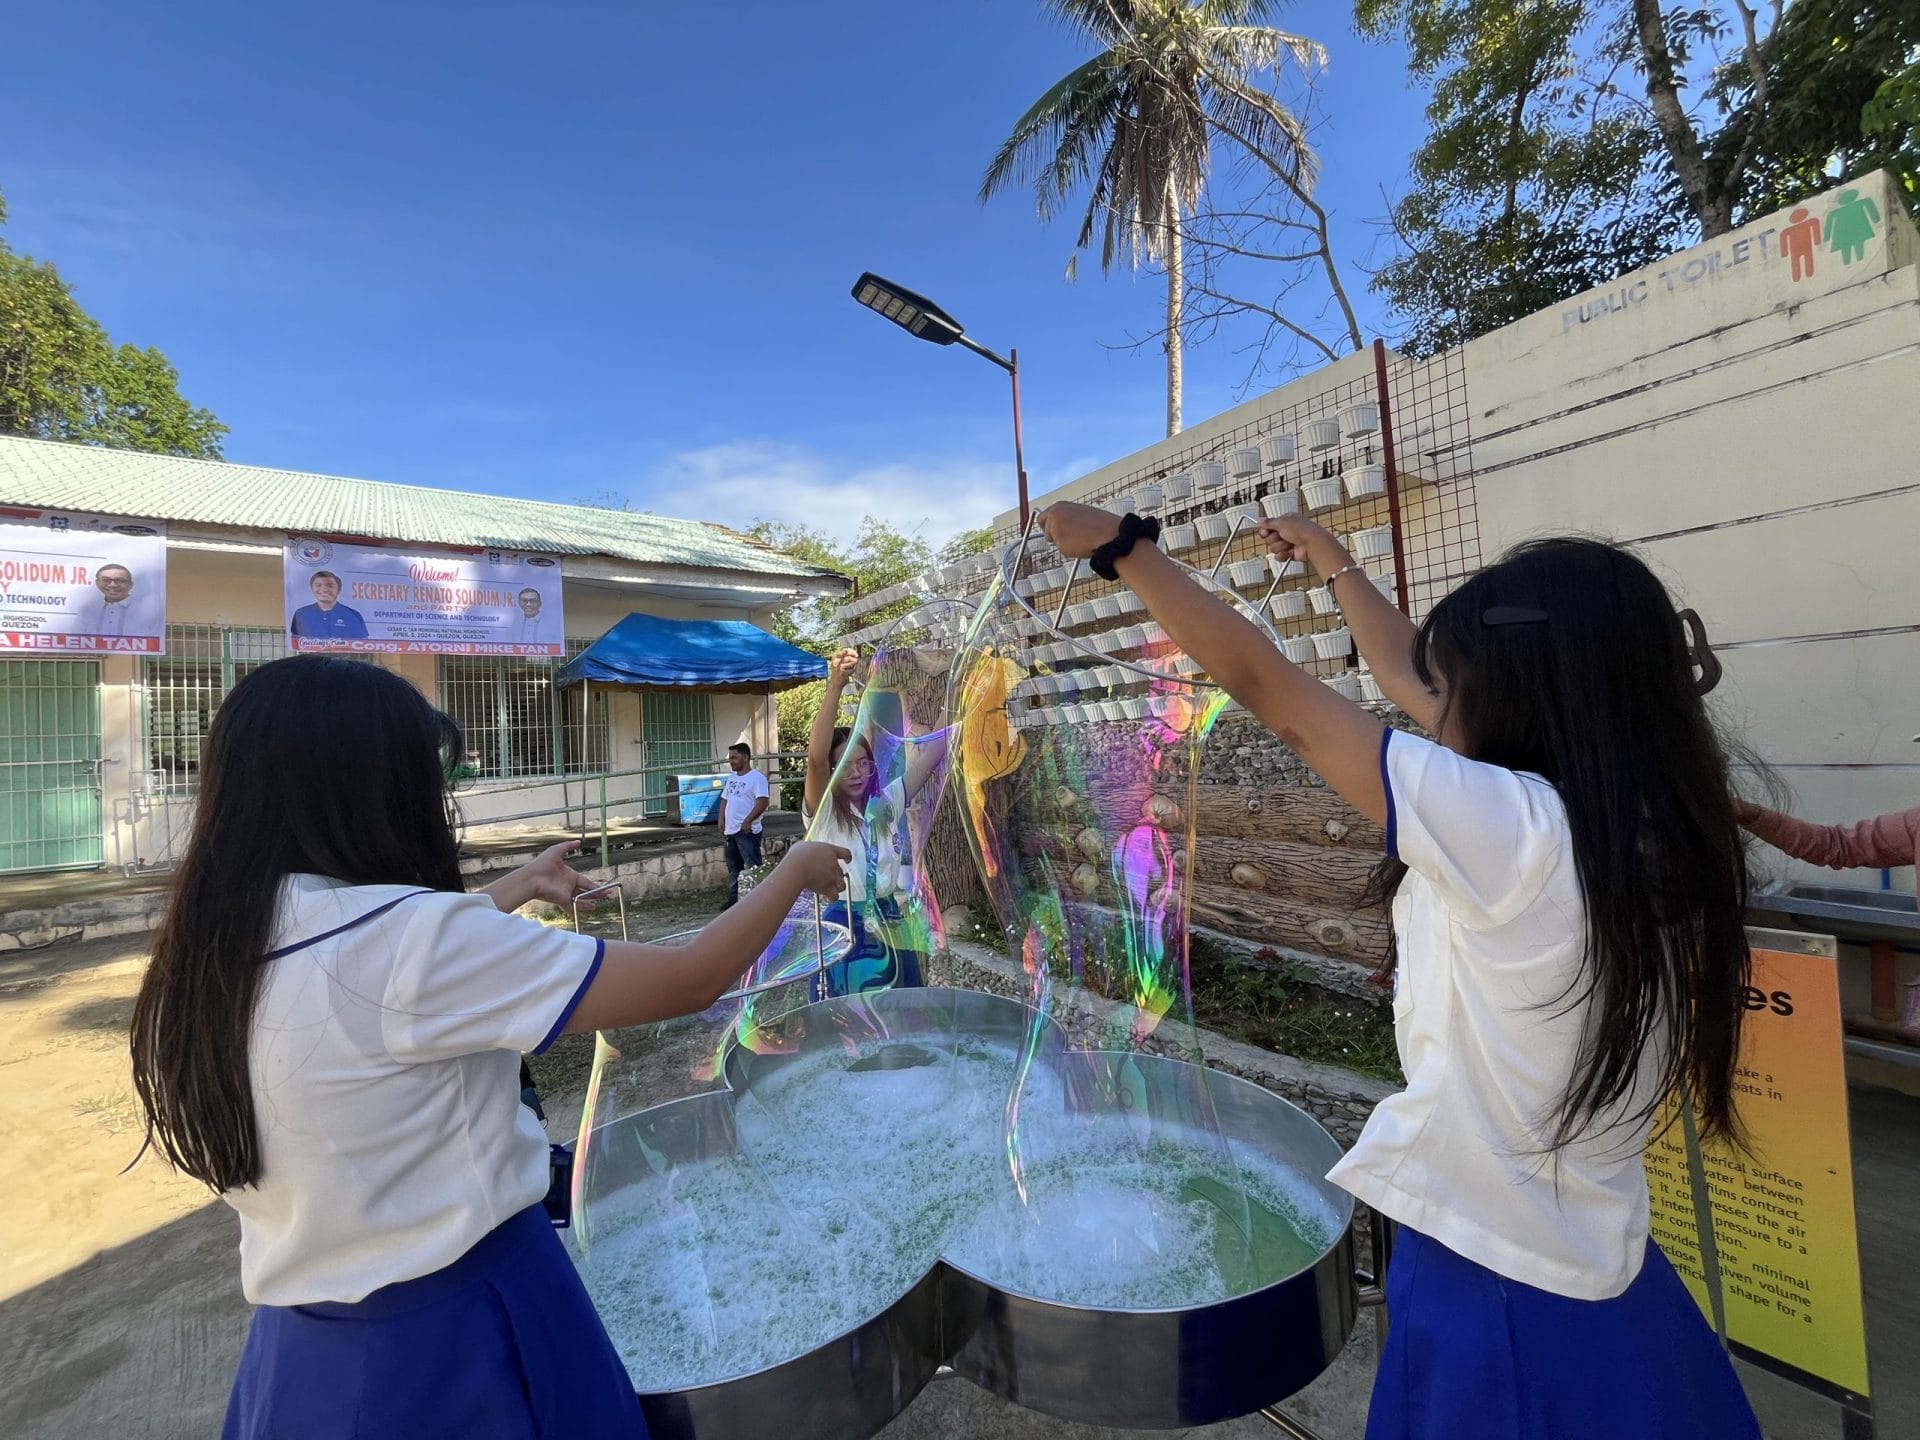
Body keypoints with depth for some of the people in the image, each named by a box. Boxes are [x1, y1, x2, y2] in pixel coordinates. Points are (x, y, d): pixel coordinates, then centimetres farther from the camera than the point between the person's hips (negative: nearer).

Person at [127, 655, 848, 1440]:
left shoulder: (214, 952, -4)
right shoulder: (409, 936, -29)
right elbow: (689, 981, -24)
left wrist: (516, 890, 21)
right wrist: (798, 869, -10)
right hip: (459, 1338, -7)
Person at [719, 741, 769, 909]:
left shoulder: (756, 777, -11)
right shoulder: (731, 778, 16)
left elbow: (763, 801, -19)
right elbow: (724, 799, 21)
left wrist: (747, 821, -23)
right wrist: (721, 820, 8)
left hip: (747, 831, -9)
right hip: (730, 831, 9)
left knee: (752, 867, -7)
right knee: (733, 867, 17)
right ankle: (733, 900, 27)